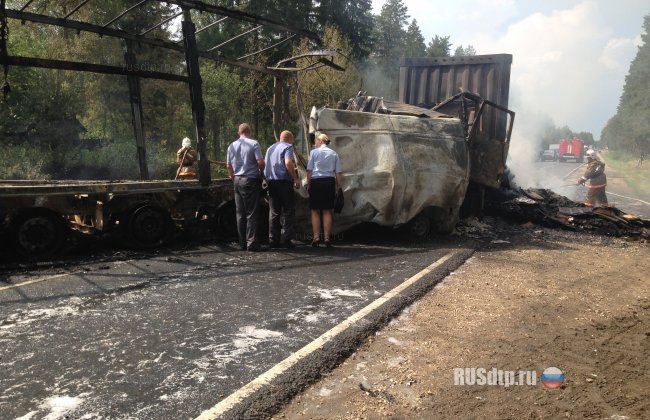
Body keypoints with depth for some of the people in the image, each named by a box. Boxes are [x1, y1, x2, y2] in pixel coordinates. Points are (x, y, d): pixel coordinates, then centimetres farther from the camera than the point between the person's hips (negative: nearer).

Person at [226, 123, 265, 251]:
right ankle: (251, 242, -5)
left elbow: (228, 165, 12)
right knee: (252, 213, -3)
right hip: (250, 180, -5)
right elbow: (260, 162, -14)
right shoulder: (254, 144, -7)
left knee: (240, 213, 10)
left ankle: (242, 243, 13)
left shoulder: (232, 146, 9)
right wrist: (260, 172, 5)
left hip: (237, 180, 5)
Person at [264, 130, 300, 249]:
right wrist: (296, 178, -16)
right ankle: (285, 240, -6)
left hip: (270, 181, 7)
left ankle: (273, 240, 10)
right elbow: (288, 163, -19)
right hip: (284, 181, -7)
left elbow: (264, 164, 23)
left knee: (273, 212, 10)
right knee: (288, 211, -2)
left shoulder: (270, 148, 21)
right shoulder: (287, 147, -3)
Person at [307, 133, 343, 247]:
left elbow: (309, 170, -2)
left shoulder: (314, 152, 1)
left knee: (315, 211, 5)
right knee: (327, 211, 8)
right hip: (330, 182, 3)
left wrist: (308, 184, 4)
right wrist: (338, 186, 11)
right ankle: (327, 238, 7)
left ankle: (316, 237, 1)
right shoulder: (334, 154, 9)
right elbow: (338, 172, 5)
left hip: (316, 182, -2)